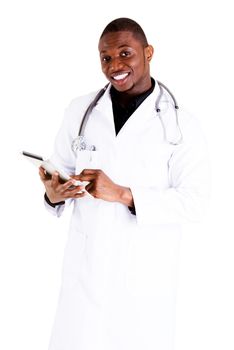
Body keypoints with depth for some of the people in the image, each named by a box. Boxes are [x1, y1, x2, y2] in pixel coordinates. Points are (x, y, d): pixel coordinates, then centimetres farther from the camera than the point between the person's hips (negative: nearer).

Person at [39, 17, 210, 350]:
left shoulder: (182, 125, -8)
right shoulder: (80, 110, 2)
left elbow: (194, 202, -13)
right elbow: (63, 169, 9)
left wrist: (122, 194, -25)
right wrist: (53, 194, -15)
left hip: (147, 273, -2)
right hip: (86, 264, 2)